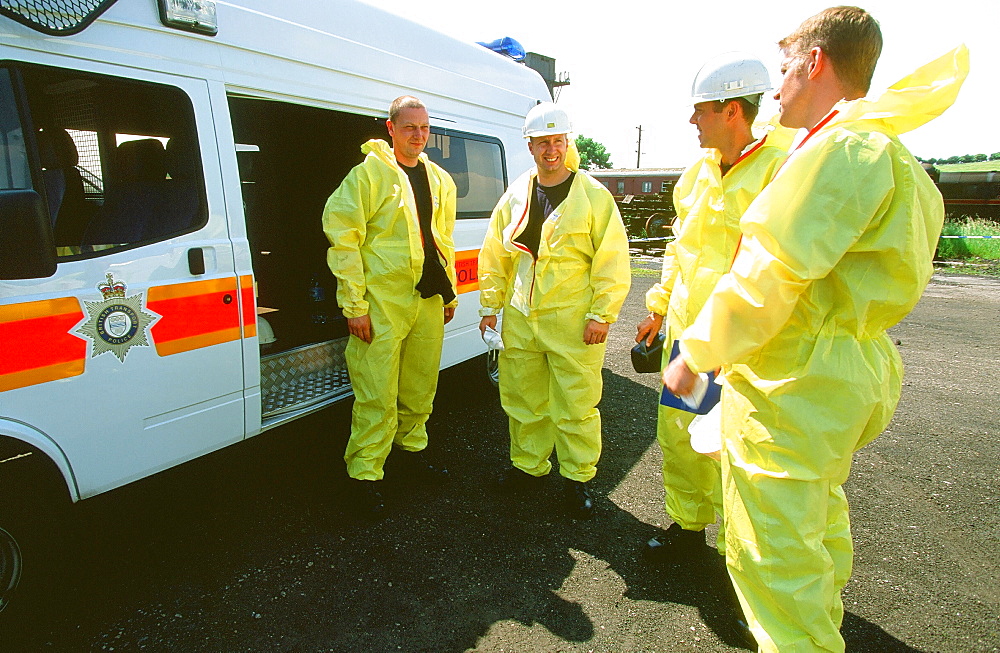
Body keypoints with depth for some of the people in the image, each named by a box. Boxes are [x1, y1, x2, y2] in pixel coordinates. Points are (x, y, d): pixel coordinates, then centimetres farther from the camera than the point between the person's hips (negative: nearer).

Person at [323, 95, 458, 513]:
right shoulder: (368, 173, -5)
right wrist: (354, 304, -14)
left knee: (421, 386, 16)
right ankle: (365, 474, 12)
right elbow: (343, 238, -9)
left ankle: (413, 447, 37)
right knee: (378, 395, -3)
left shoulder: (439, 180, 15)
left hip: (428, 299, 6)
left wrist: (450, 292, 20)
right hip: (383, 301, -6)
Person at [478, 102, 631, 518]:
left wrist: (601, 314, -10)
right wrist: (491, 304, 12)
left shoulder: (593, 196, -3)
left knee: (576, 405, 3)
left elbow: (612, 260, -6)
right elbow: (494, 254, 15)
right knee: (523, 398, 15)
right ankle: (528, 464, 34)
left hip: (573, 322, -4)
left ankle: (577, 477, 21)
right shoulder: (515, 196, 10)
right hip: (520, 318, 5)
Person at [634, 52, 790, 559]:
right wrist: (658, 307, 20)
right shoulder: (698, 170, 11)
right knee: (676, 434, 16)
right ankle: (688, 524, 37)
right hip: (683, 329, 8)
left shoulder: (781, 170, -14)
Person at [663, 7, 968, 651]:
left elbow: (767, 279, -24)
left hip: (792, 386, -11)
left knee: (771, 547, 0)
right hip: (854, 376, 11)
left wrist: (694, 355, -12)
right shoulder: (894, 158, 15)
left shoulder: (841, 150, -18)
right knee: (818, 508, 29)